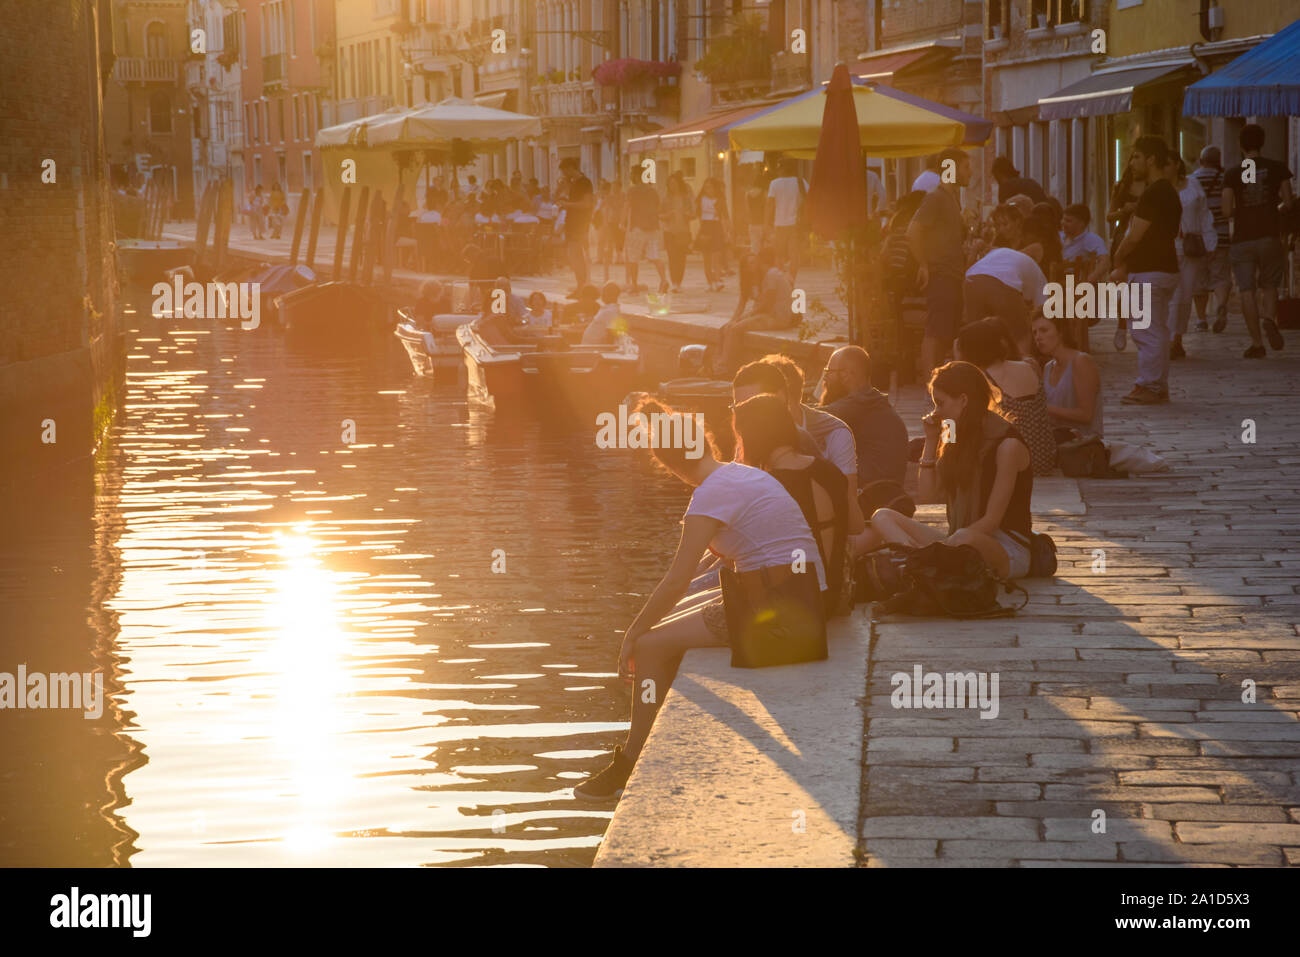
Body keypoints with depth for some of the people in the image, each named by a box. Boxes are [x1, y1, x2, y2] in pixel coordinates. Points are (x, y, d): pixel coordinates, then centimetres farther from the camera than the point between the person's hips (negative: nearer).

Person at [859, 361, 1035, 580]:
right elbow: (926, 495, 13)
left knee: (965, 538, -43)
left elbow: (991, 520, -15)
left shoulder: (1008, 445, -11)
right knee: (882, 517, -10)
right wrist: (931, 440, 7)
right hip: (957, 542, 8)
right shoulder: (960, 439, 15)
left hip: (1009, 549, -8)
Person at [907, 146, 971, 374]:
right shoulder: (936, 198, -10)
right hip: (940, 276, -10)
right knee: (935, 333, -12)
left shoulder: (953, 199, 20)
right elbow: (913, 231, -20)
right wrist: (923, 266, -16)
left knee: (946, 334, 10)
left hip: (953, 278, 10)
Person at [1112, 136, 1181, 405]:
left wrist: (1119, 259, 0)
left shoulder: (1154, 194, -17)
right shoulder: (1168, 192, 17)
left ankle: (1149, 387, -6)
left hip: (1149, 272, -10)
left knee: (1146, 332, -7)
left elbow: (1135, 237, -18)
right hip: (1165, 268, 10)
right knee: (1157, 330, 13)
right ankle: (1159, 386, 17)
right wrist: (1125, 268, 17)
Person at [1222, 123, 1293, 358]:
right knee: (1269, 285, 14)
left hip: (1242, 238, -1)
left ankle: (1256, 343, -6)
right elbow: (1288, 202, 1)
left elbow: (1227, 211, -6)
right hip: (1269, 235, 1)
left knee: (1247, 290, 0)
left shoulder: (1232, 174, 0)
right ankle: (1270, 319, -17)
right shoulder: (1277, 168, 2)